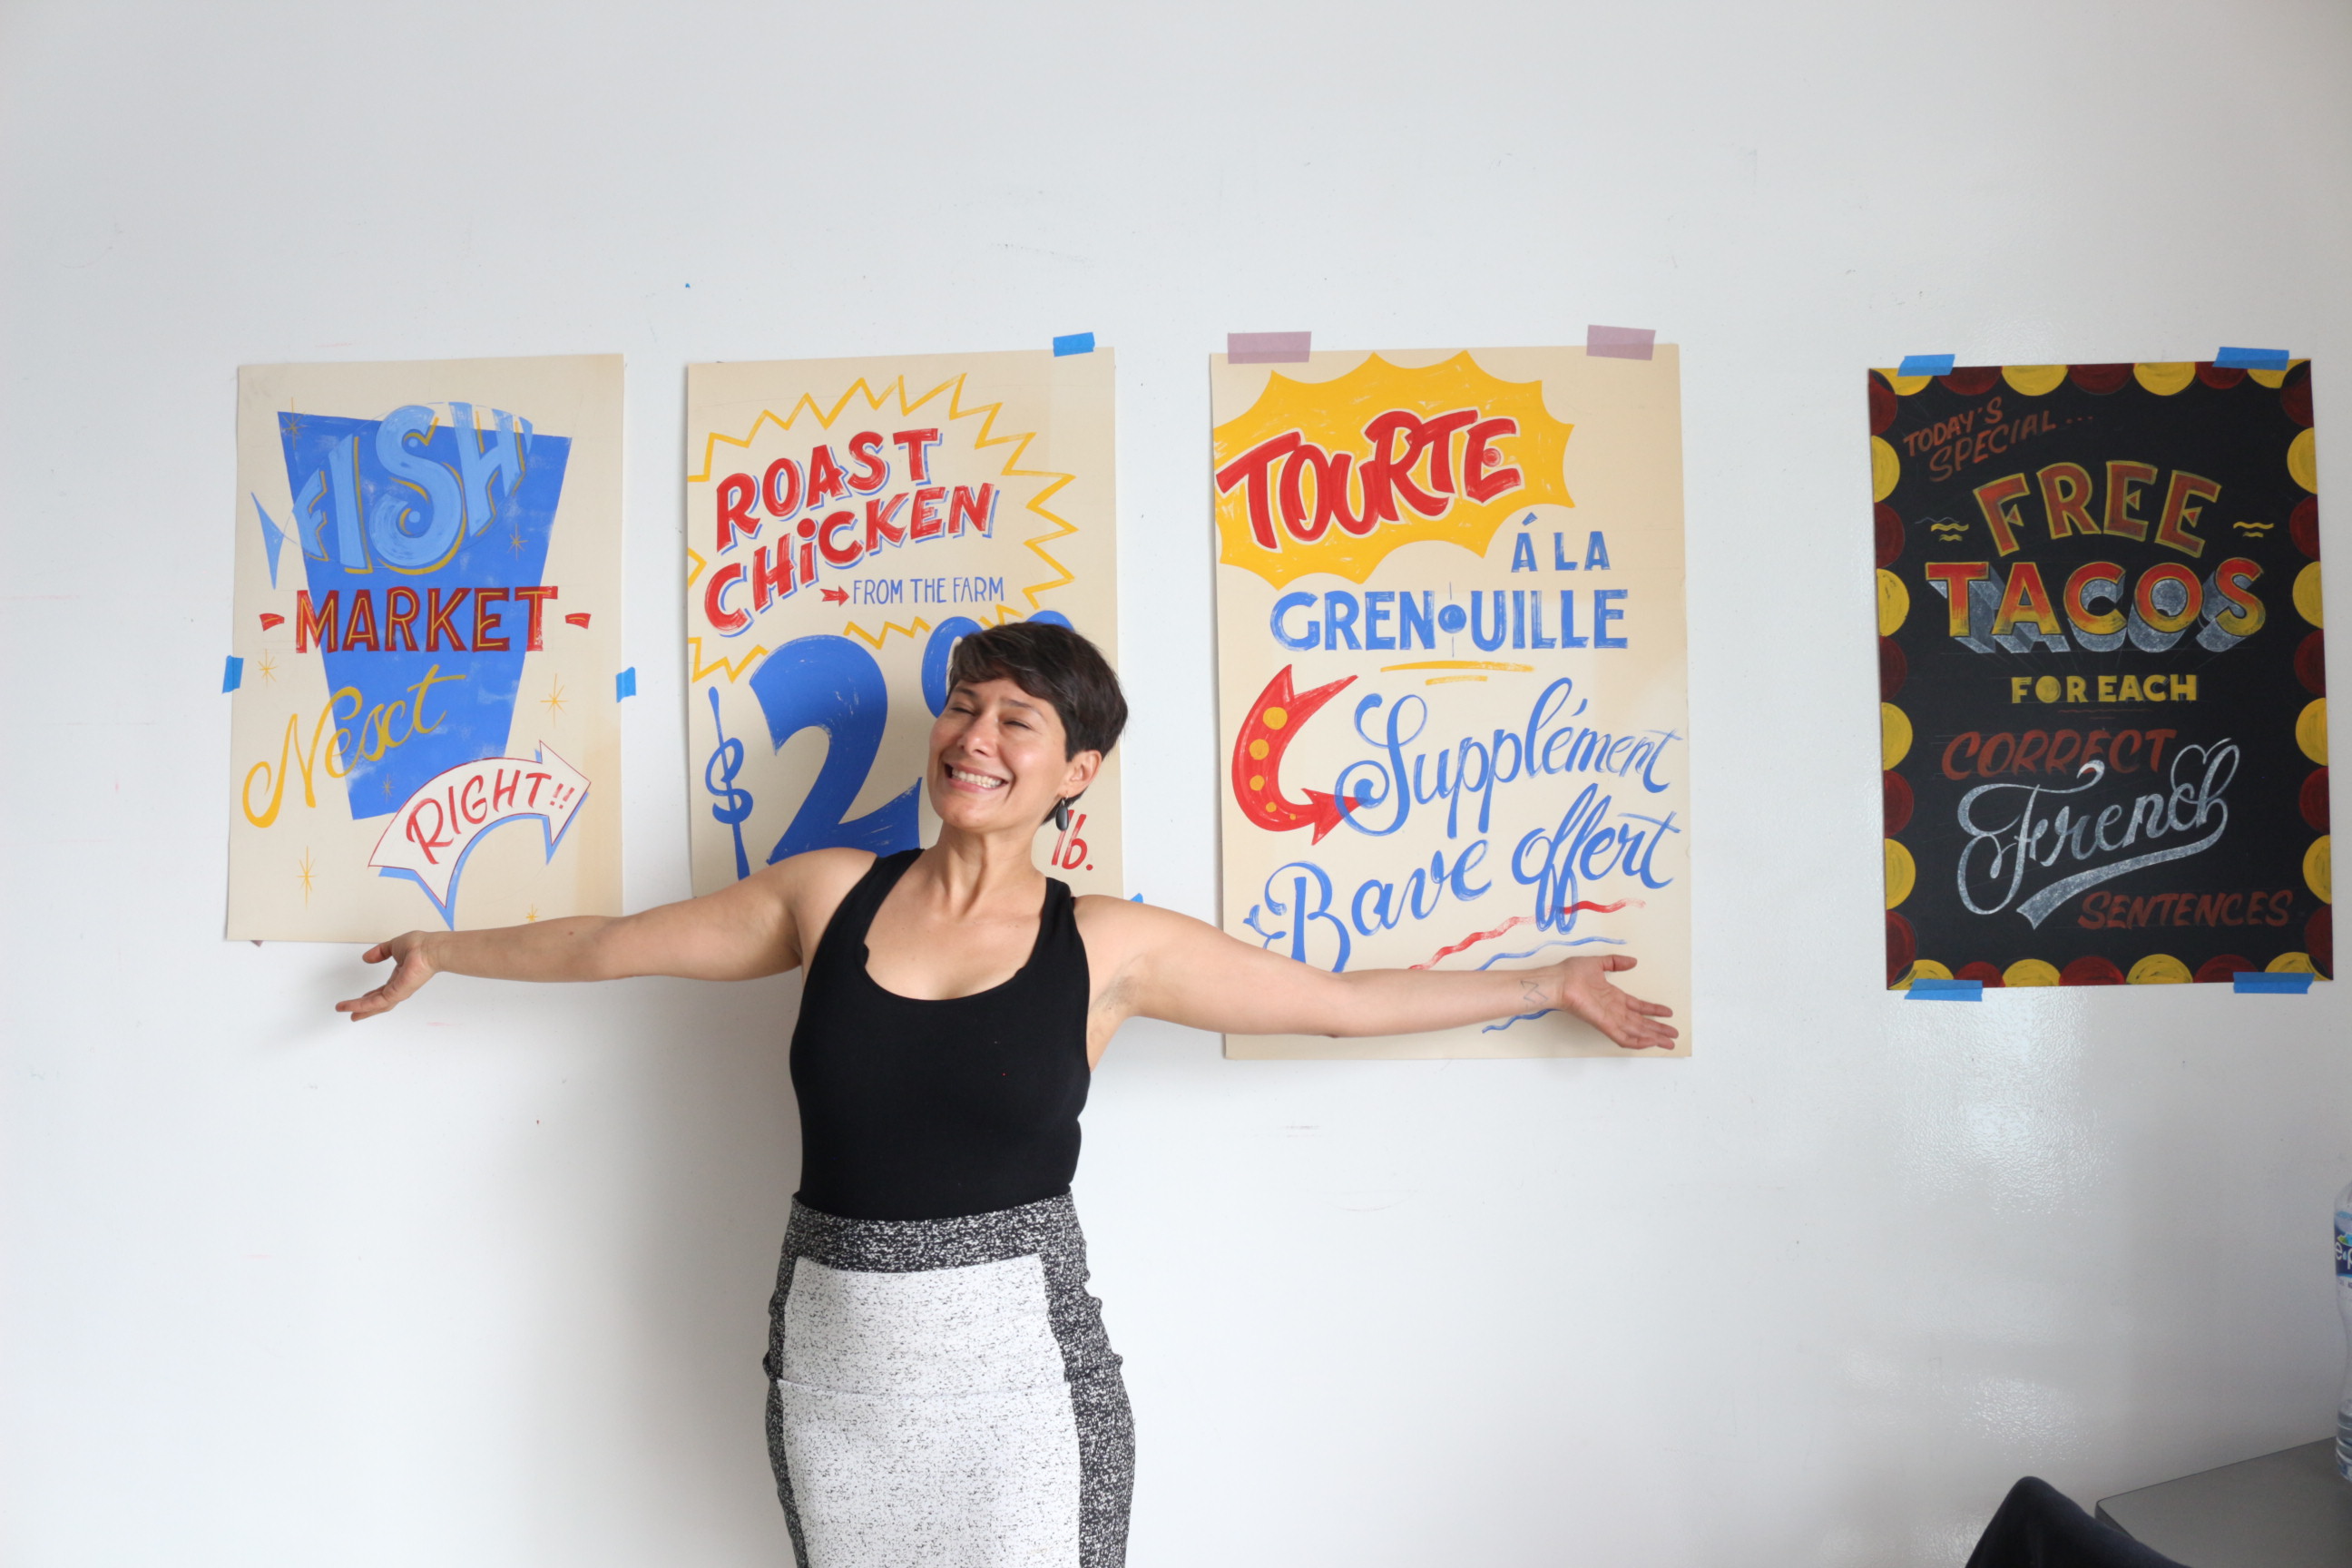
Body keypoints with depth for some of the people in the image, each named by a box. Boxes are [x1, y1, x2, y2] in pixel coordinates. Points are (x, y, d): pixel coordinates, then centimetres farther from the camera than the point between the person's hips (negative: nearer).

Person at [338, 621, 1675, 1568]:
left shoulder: (1109, 947, -3)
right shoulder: (832, 894, 2)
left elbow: (1346, 1000, 4)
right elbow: (615, 944, 14)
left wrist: (1551, 984, 7)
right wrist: (444, 952, 25)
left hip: (1016, 1364, -2)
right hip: (835, 1356, 2)